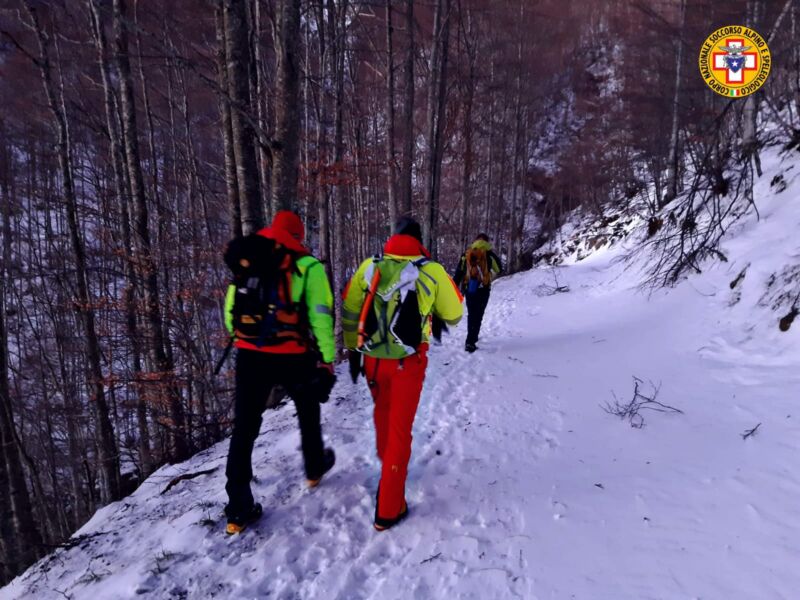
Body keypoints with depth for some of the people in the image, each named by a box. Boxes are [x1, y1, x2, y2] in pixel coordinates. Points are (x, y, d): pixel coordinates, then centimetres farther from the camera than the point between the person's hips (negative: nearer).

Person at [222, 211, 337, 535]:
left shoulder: (245, 259, 10)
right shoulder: (308, 266, -4)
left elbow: (230, 311, 15)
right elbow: (321, 317, -11)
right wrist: (327, 363, -7)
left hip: (249, 356, 3)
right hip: (292, 358, -3)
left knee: (244, 428, 11)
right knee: (308, 412, 24)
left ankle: (239, 508, 16)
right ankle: (315, 468, 45)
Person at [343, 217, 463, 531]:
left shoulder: (369, 266, 0)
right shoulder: (432, 271, -9)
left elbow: (349, 312, 4)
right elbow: (453, 315, 0)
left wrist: (352, 350, 15)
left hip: (372, 360, 3)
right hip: (408, 363, -3)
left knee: (382, 412, 29)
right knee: (400, 429, 10)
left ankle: (385, 458, 56)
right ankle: (388, 509, 17)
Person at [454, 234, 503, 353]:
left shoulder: (466, 254, 7)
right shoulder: (489, 254, -2)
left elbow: (459, 272, 6)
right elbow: (499, 269, 6)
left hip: (468, 288, 3)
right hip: (483, 289, -3)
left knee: (471, 314, 19)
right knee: (478, 315, -2)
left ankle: (472, 337, 33)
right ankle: (470, 342, -11)